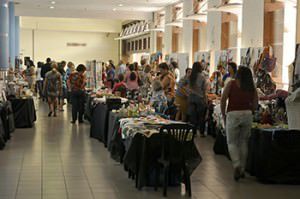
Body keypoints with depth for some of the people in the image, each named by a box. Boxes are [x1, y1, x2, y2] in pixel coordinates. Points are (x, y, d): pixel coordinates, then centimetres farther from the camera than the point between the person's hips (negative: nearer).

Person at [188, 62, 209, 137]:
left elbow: (189, 88, 5)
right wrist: (205, 100, -1)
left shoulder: (190, 76, 0)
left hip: (191, 98, 3)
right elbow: (205, 89, -7)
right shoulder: (202, 76, -10)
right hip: (200, 98, -3)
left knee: (192, 116, 7)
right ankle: (202, 132, 11)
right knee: (201, 116, 6)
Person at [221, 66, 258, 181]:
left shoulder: (231, 84, 0)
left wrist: (223, 115, 6)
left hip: (233, 115, -3)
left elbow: (223, 100, -4)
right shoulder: (252, 87, 8)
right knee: (243, 142, 15)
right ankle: (242, 170, 20)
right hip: (247, 115, 3)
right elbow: (255, 106, 7)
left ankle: (237, 165, -14)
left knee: (232, 142, 7)